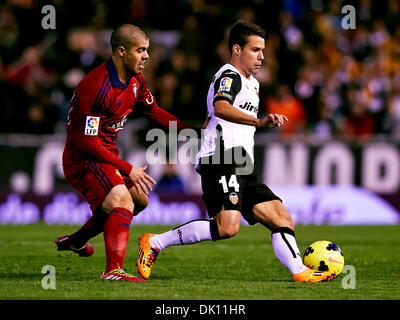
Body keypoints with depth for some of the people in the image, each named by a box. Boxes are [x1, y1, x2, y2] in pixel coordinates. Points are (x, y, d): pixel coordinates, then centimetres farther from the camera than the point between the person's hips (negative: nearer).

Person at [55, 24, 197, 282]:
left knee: (139, 199, 23)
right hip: (83, 159, -10)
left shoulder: (136, 81, 2)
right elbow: (85, 140, -27)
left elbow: (154, 112, 18)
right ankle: (113, 270, -39)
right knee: (123, 201, -27)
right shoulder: (96, 86, -27)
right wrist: (127, 169, -25)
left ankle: (76, 240, 35)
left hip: (107, 155, 10)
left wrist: (191, 130, 5)